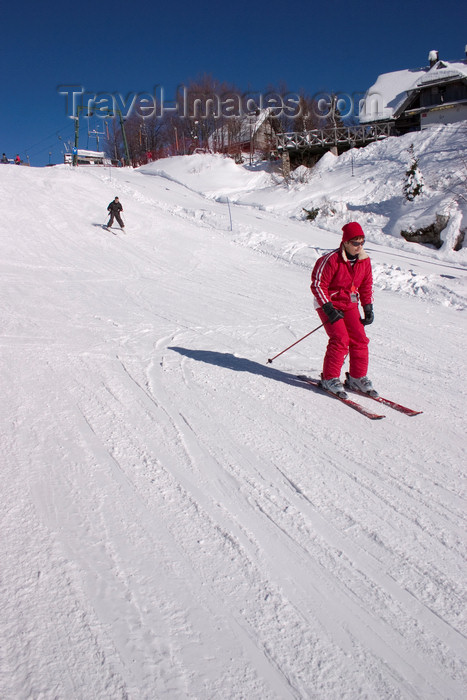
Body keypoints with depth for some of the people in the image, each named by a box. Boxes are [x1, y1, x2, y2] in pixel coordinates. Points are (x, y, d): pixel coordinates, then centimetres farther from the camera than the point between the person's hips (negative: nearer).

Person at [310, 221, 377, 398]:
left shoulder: (364, 260, 0)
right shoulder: (332, 259, -20)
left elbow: (366, 286, 12)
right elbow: (318, 285, -17)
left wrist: (368, 309, 4)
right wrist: (329, 309, -21)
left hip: (350, 304, 6)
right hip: (329, 304, -6)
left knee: (359, 339, -3)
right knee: (340, 339, -18)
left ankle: (357, 378, 11)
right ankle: (329, 378, -5)